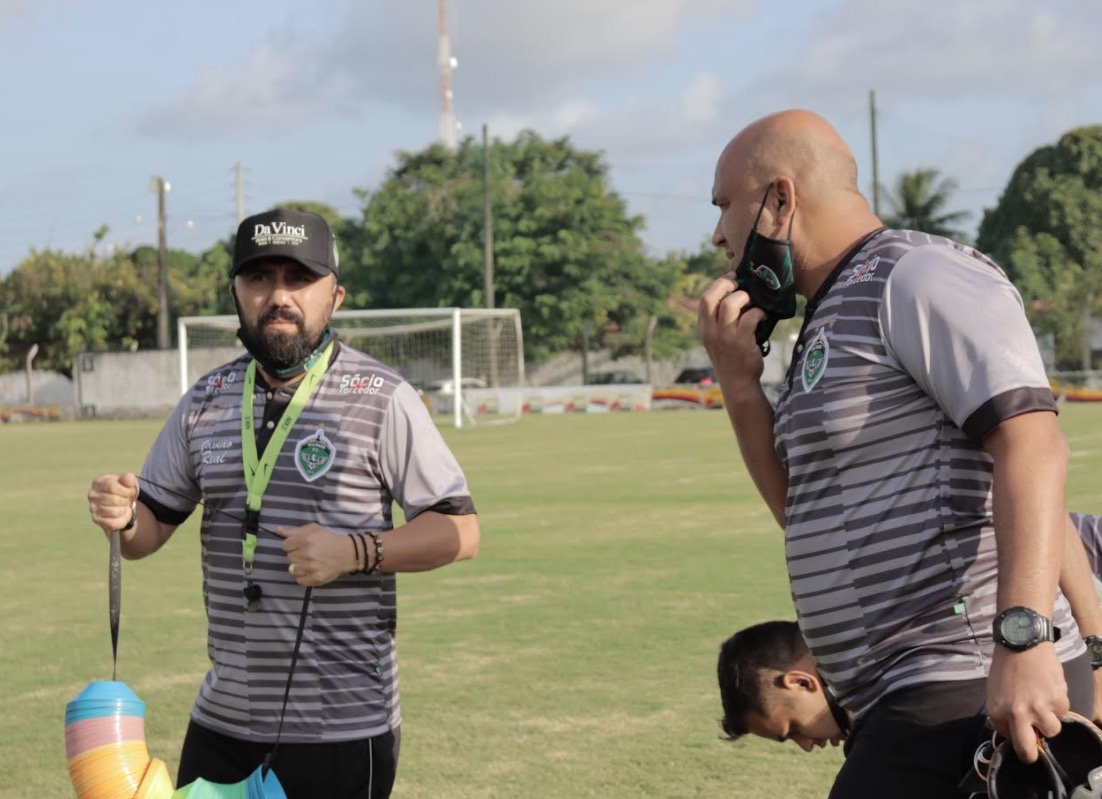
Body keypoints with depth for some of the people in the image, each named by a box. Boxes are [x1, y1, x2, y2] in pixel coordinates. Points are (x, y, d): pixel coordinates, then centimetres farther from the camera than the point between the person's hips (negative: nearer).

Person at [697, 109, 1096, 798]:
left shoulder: (919, 276, -9)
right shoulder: (836, 317, 21)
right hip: (913, 701, 10)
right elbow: (800, 507, 22)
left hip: (971, 693, -10)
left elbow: (1031, 444, -22)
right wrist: (739, 380, 8)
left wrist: (1023, 639, -33)